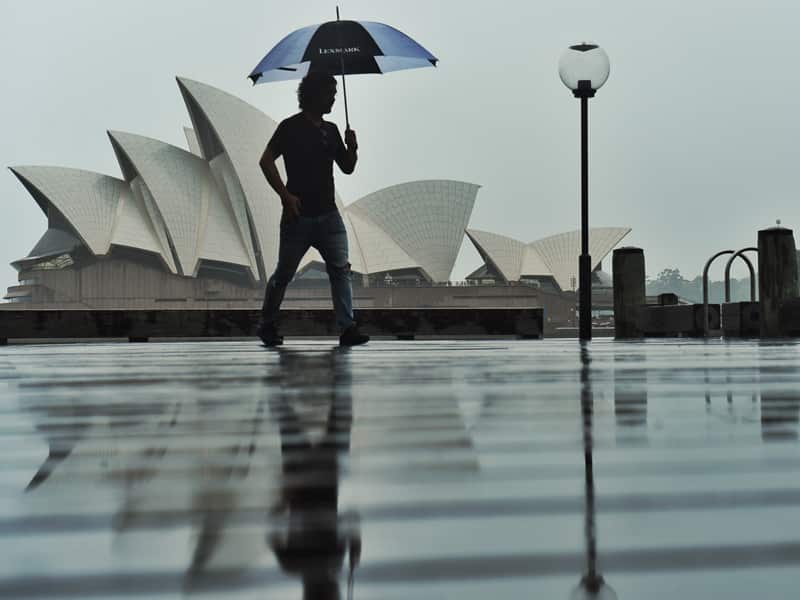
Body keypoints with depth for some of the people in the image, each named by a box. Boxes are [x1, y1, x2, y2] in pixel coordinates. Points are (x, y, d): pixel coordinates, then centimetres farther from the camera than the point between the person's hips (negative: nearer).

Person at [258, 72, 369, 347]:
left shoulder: (331, 130, 13)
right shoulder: (291, 127, -5)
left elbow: (347, 168, 16)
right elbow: (266, 161, -9)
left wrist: (352, 148, -4)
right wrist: (285, 195, -16)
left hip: (328, 214, 5)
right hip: (299, 215, -5)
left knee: (341, 268, -6)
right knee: (284, 273, 6)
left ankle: (347, 328, -7)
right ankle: (268, 325, 23)